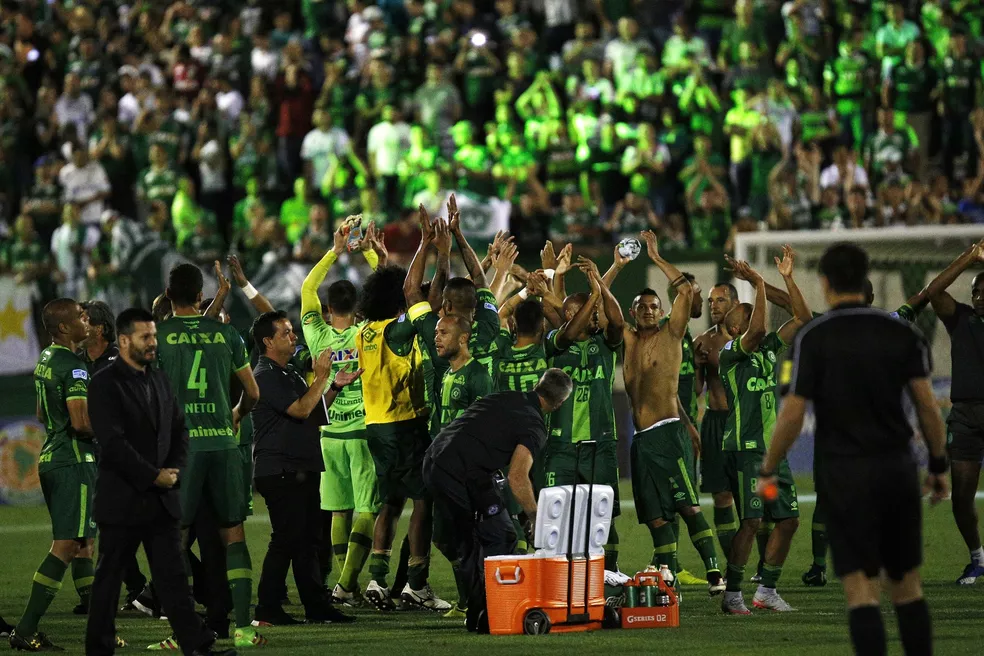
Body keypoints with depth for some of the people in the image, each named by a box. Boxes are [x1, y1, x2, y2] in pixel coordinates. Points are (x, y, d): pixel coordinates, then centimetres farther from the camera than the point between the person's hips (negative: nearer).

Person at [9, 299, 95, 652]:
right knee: (66, 546, -11)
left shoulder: (45, 360, 13)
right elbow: (82, 422, -24)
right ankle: (26, 630, -15)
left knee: (83, 543, 16)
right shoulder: (73, 366, -17)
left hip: (51, 457, 10)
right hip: (74, 462, -10)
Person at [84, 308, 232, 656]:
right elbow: (113, 443, -17)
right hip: (122, 499, -6)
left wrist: (176, 469, 0)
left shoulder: (159, 380, 12)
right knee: (109, 576, 3)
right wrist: (154, 476, -15)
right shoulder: (105, 384, -10)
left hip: (162, 497, 6)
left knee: (173, 575, 3)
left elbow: (179, 429, 18)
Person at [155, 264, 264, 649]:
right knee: (233, 535, 8)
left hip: (180, 444, -2)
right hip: (223, 443, 2)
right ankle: (244, 627, 4)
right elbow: (253, 393, 15)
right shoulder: (224, 333, 7)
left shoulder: (160, 333, -2)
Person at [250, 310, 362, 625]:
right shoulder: (266, 375, -11)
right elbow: (300, 410, -20)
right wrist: (321, 377, -15)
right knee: (286, 538, -10)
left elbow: (315, 411, 25)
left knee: (308, 539, 9)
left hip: (303, 468, 10)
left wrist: (335, 386, 12)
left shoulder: (290, 373, 20)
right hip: (280, 471, -10)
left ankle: (317, 606, 12)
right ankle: (267, 609, -6)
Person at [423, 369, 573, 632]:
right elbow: (517, 477, -13)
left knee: (468, 540, 20)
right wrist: (535, 517, -1)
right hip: (464, 473, -8)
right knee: (500, 538, 2)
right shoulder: (535, 426, -3)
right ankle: (487, 616, -4)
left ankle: (475, 615, 22)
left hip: (433, 464, 8)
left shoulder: (504, 398, 20)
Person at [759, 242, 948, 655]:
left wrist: (767, 470, 3)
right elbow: (927, 406, 1)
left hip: (844, 474, -3)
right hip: (898, 468, 3)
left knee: (861, 588, -5)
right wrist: (939, 466, 11)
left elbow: (793, 414, -9)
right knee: (907, 585, 13)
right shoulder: (902, 332, 4)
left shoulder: (812, 338, -5)